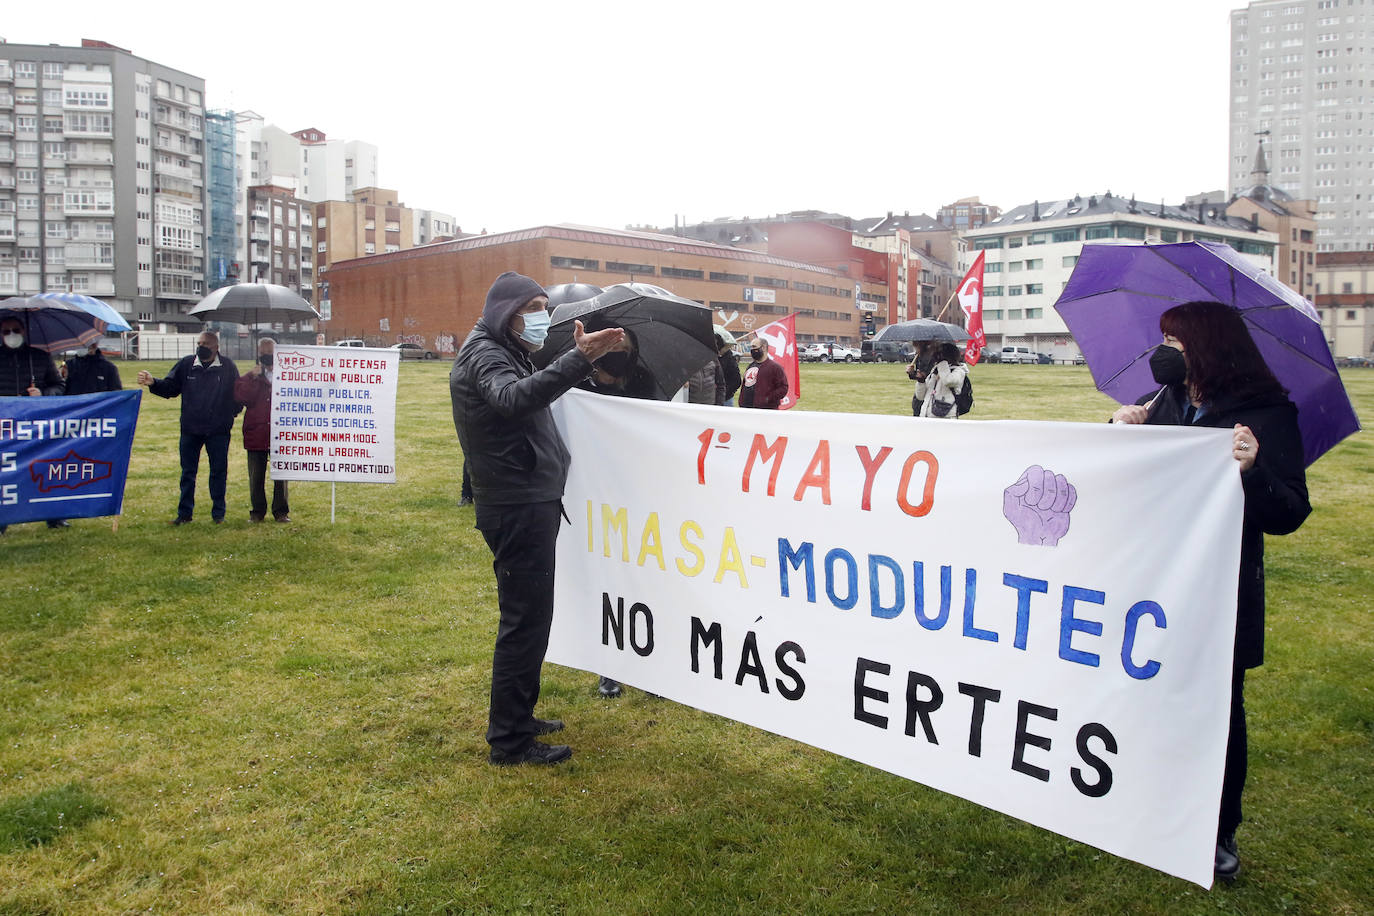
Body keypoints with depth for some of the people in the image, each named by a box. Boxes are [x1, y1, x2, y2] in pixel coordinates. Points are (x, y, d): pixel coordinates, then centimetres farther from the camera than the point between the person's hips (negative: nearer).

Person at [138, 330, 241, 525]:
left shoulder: (227, 366, 0)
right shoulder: (185, 364, 4)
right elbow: (170, 388, 3)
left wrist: (232, 412, -1)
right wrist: (153, 383, -15)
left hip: (218, 431, -2)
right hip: (190, 429, 2)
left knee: (219, 472, 6)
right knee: (188, 472, 8)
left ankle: (218, 513, 16)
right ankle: (184, 513, 17)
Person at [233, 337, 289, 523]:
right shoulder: (247, 377, 7)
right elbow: (241, 397, -10)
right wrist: (254, 378, -15)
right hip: (256, 434, 1)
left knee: (281, 475, 4)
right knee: (256, 476, 7)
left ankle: (281, 511, 14)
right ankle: (257, 511, 18)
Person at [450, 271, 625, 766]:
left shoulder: (508, 354, 19)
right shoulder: (483, 356, -14)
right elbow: (514, 397, -36)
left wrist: (578, 357, 12)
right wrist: (579, 359, -46)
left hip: (530, 505, 11)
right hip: (516, 509, -10)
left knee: (529, 615, 18)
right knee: (525, 618, -5)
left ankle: (517, 717, 32)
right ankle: (509, 740, 5)